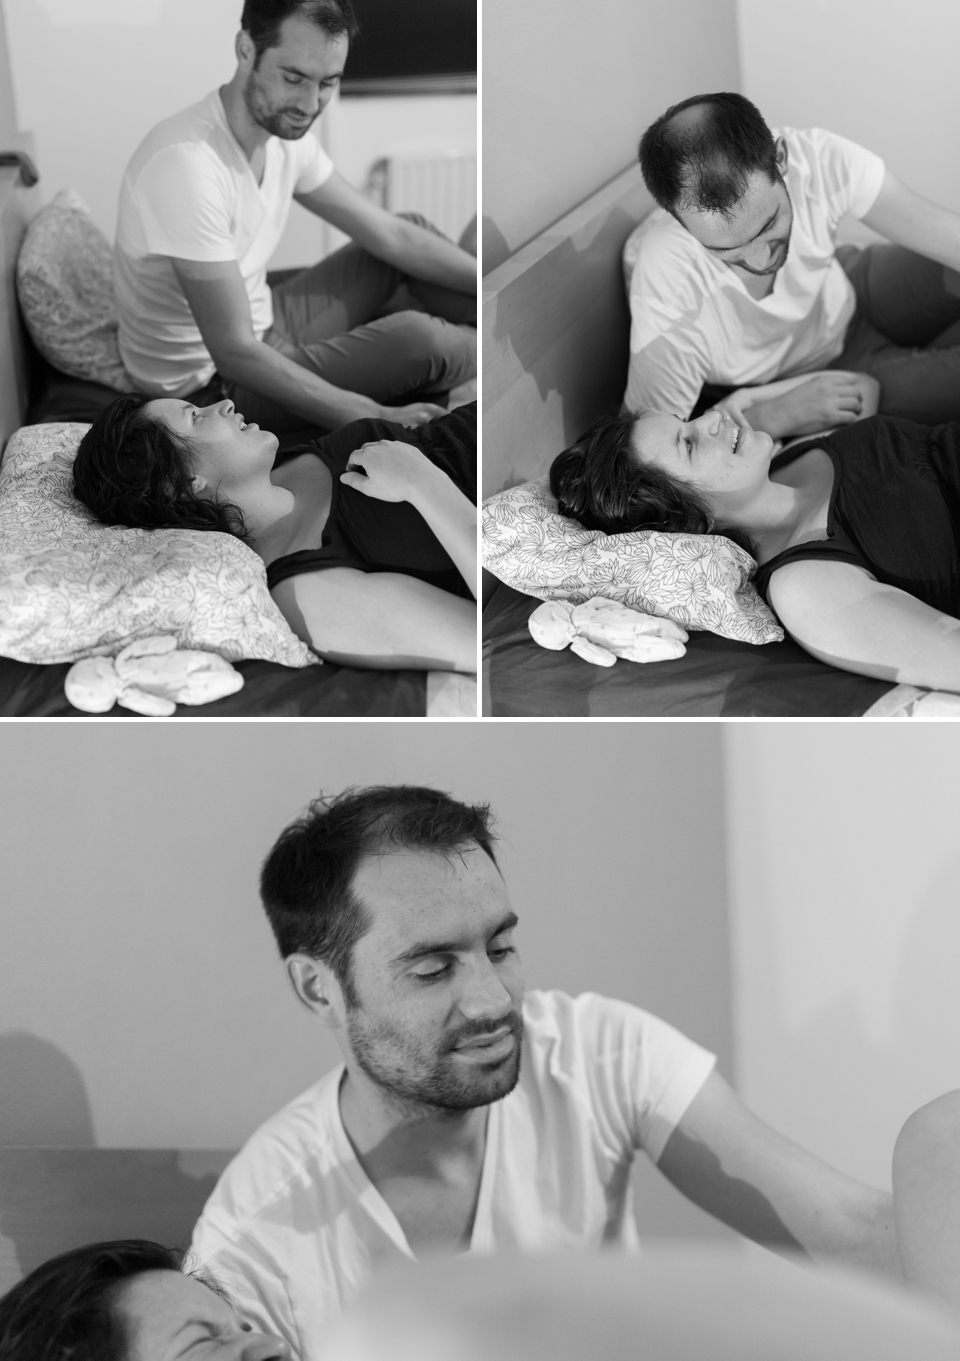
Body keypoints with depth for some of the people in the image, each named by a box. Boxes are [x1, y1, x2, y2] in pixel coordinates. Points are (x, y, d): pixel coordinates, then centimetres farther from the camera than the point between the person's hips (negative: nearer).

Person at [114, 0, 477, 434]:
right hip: (211, 385, -9)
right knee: (415, 337, -21)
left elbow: (389, 234, 4)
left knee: (412, 231, 10)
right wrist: (374, 417, -33)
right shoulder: (187, 164, -33)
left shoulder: (283, 129, -5)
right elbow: (234, 351, -34)